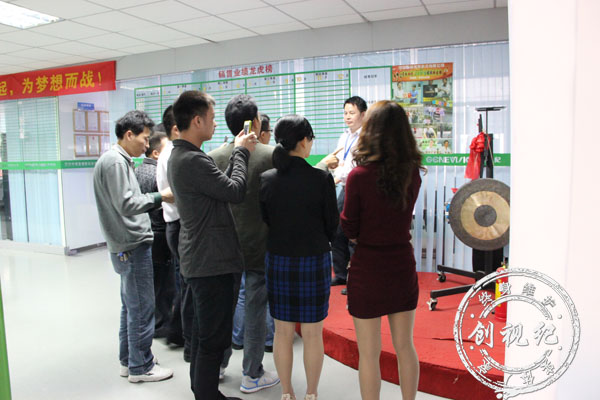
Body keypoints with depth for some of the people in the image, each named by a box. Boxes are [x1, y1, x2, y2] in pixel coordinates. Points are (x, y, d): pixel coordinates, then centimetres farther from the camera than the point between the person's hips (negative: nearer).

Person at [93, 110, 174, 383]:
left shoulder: (119, 160, 15)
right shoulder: (115, 161, -15)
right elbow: (126, 205, -22)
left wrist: (158, 199, 5)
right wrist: (160, 197, -13)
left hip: (129, 245, 10)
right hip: (132, 246, -10)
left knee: (132, 306, 18)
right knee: (141, 307, 0)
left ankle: (128, 360, 31)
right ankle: (140, 367, 13)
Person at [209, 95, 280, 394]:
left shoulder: (214, 157, -5)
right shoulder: (272, 156, -14)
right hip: (260, 247, -4)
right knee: (255, 311, 9)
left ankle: (218, 365, 35)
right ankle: (252, 375, 21)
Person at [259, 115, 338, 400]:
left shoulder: (266, 179, -5)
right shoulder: (321, 179, -14)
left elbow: (265, 221, 4)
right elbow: (332, 224, -5)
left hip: (278, 261, 3)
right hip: (314, 260, -3)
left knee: (283, 332, 15)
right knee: (312, 334, 11)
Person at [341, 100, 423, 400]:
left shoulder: (359, 176, -17)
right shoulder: (413, 173, -3)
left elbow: (349, 230, -9)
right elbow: (402, 214, 7)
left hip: (368, 268, -4)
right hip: (403, 264, 5)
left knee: (369, 353, 10)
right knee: (405, 346, 20)